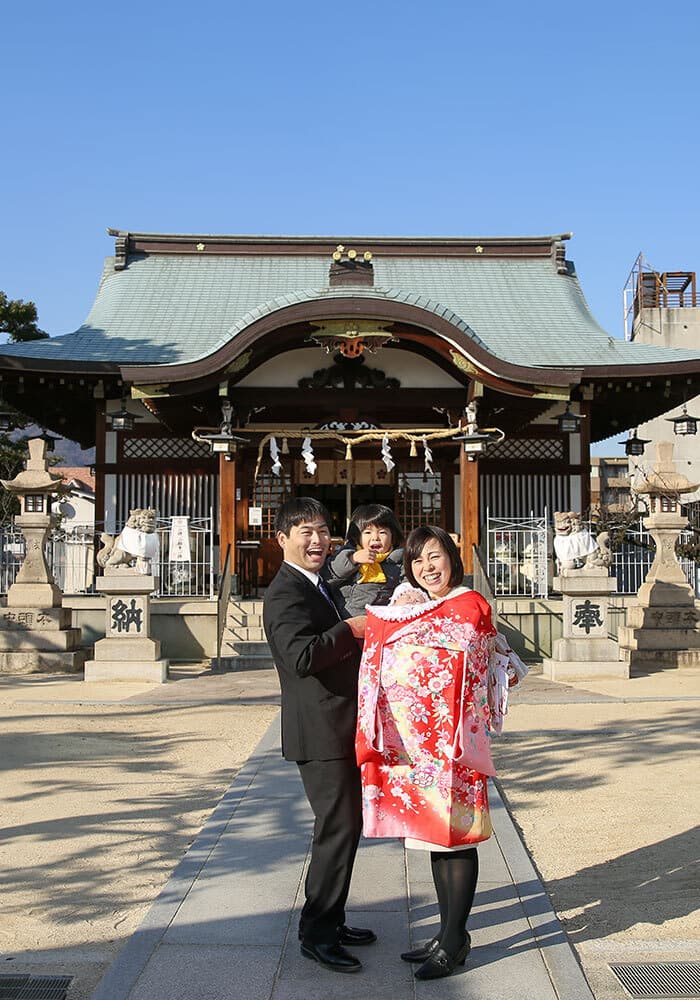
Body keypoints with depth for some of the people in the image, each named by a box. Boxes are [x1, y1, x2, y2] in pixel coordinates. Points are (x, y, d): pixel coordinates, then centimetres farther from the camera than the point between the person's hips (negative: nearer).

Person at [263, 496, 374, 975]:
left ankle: (331, 920, 31)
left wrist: (360, 635, 9)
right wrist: (351, 629, -22)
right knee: (337, 828, -5)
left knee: (346, 825, 17)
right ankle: (317, 933, 9)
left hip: (339, 728, 10)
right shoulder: (286, 593, -17)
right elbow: (302, 656, -31)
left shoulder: (315, 587, 16)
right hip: (320, 732, -10)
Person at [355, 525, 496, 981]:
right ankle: (450, 933, 25)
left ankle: (454, 941, 10)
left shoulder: (471, 606, -7)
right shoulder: (410, 608, 15)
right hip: (415, 736, 8)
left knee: (454, 834, 0)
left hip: (450, 737, -7)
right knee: (434, 832, 14)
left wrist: (397, 616, 0)